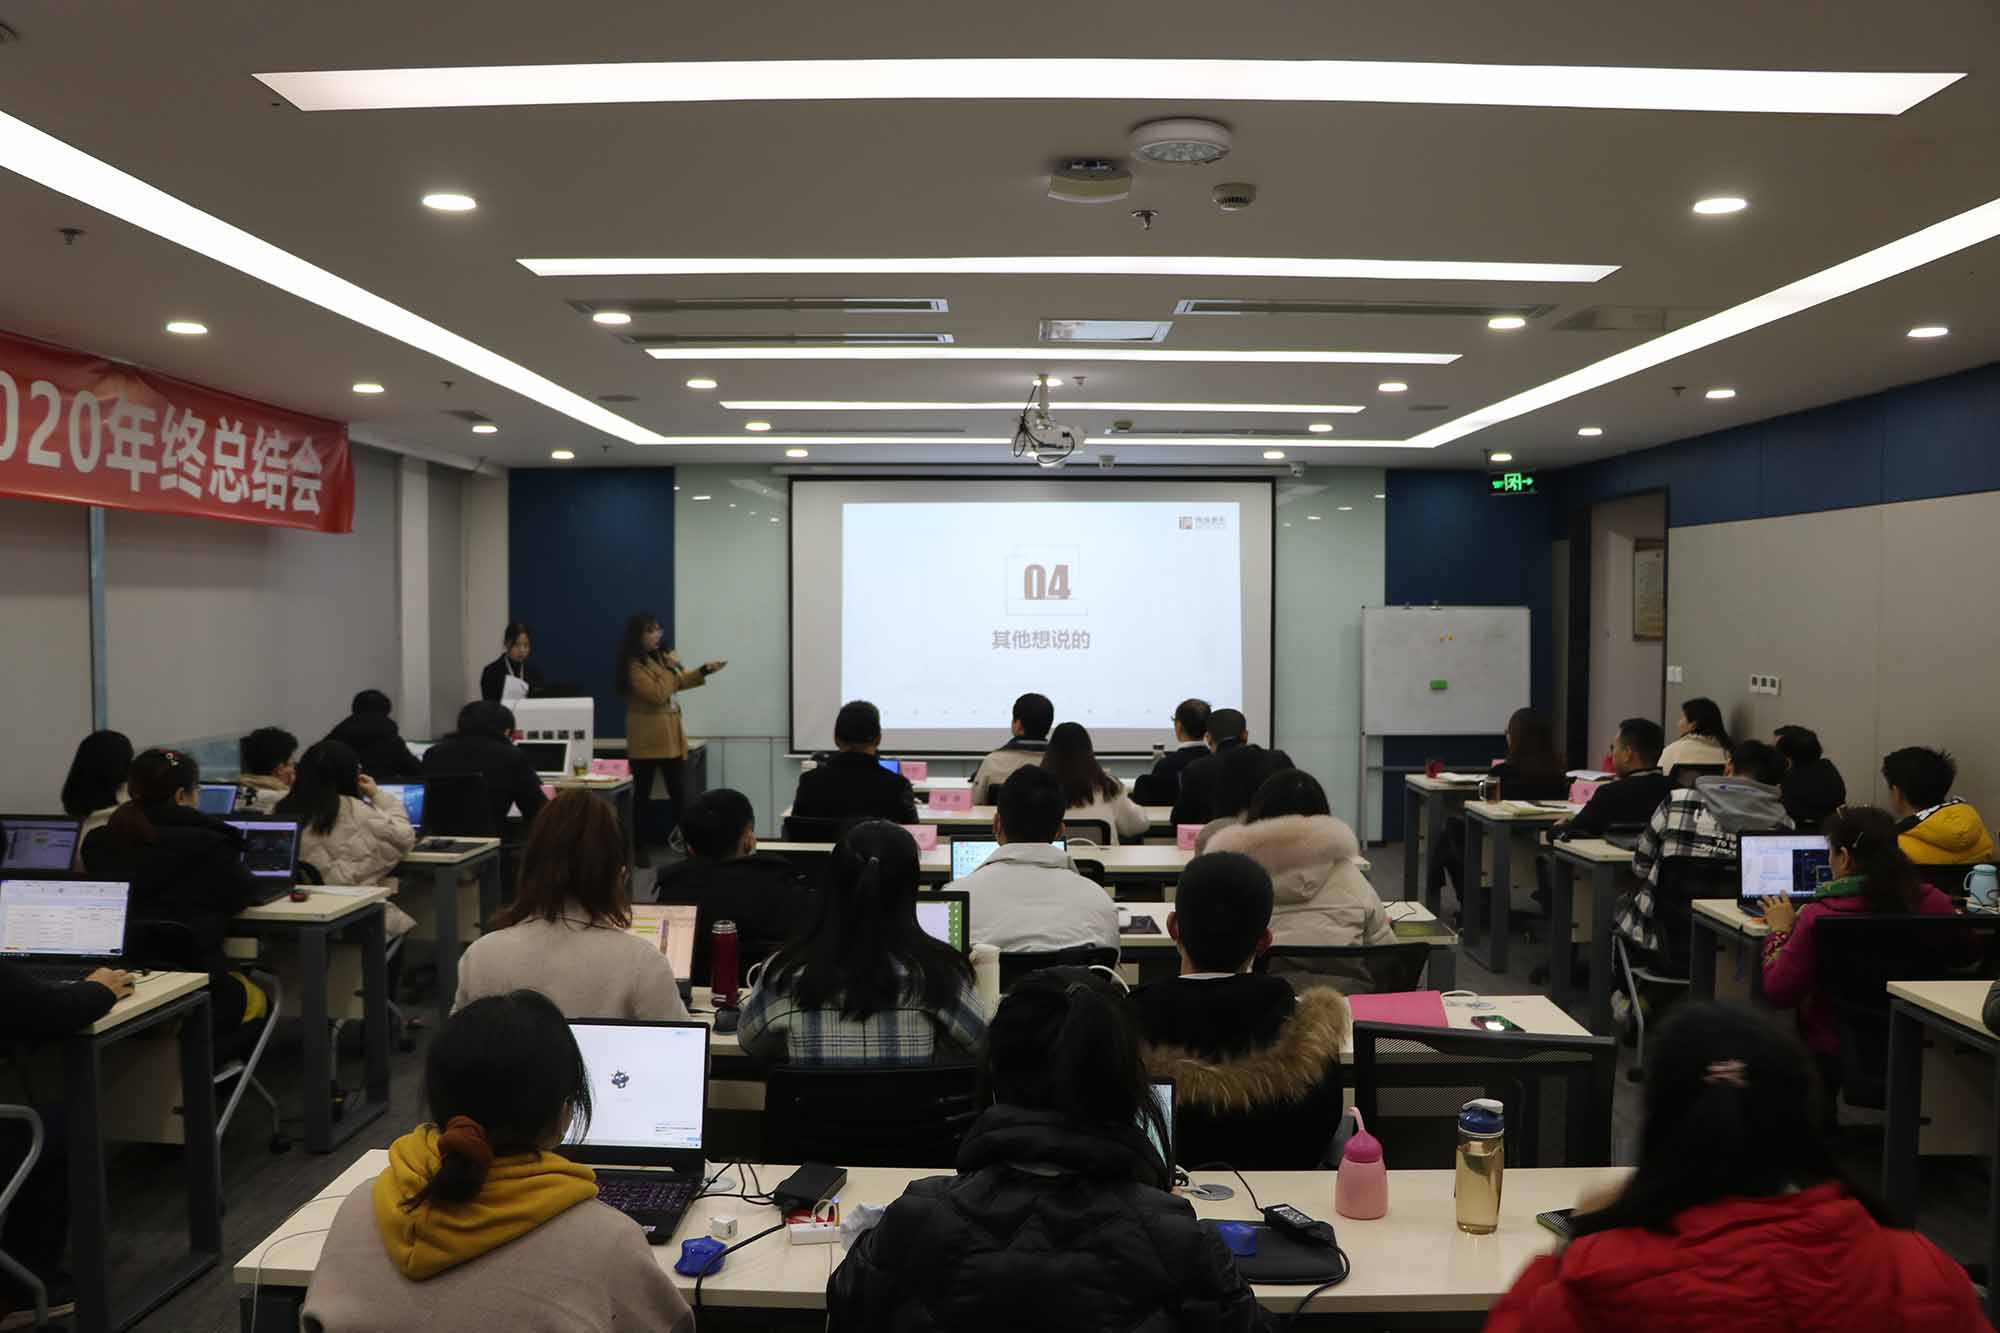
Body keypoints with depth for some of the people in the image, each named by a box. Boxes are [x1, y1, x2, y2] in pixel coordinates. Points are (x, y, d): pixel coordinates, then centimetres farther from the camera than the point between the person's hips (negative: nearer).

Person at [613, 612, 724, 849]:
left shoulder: (658, 657, 13)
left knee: (680, 795, 6)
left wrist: (704, 671, 14)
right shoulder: (634, 666, -15)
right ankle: (638, 847, 8)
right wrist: (671, 668, -14)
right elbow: (657, 695, -23)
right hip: (648, 739, -8)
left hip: (670, 736, 8)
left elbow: (677, 682, 26)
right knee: (643, 795, 1)